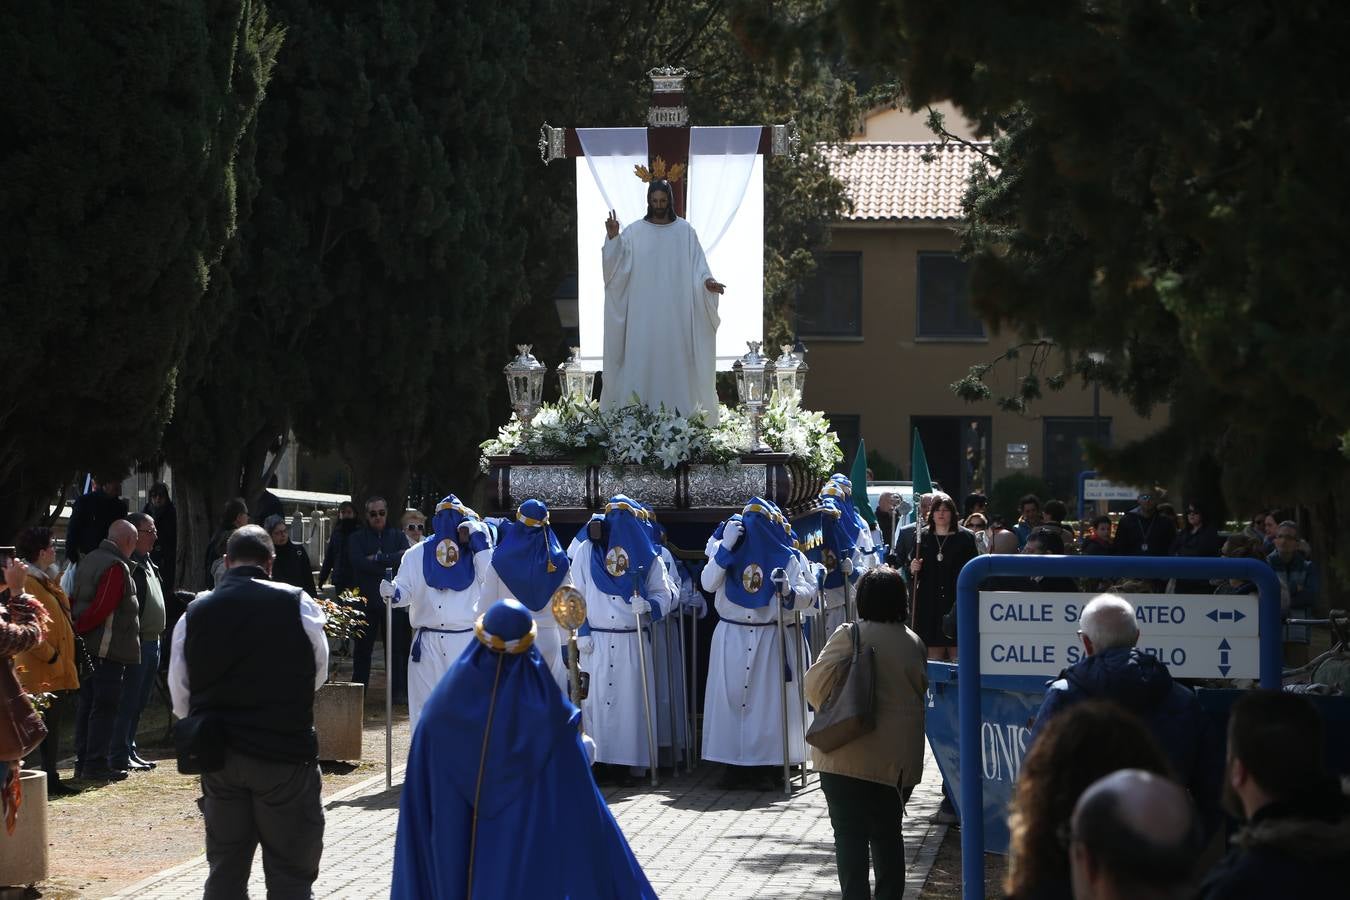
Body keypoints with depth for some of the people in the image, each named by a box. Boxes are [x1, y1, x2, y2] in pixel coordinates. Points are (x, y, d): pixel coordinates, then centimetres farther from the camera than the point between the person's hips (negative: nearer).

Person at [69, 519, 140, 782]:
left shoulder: (88, 560, 14)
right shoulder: (117, 567, -16)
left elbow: (73, 600, 16)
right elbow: (102, 608, -21)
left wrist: (74, 628, 10)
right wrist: (78, 629, -12)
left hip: (87, 649, 9)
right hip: (110, 649, -9)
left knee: (88, 703, 13)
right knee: (105, 706, -5)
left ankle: (83, 761, 17)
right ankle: (96, 764, -5)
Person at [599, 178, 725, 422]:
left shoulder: (684, 231, 4)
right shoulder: (634, 231, 3)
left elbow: (697, 266, 2)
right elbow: (618, 267, -4)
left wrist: (707, 282, -18)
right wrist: (613, 238, -18)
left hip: (675, 311, 0)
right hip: (644, 313, 0)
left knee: (675, 358, 0)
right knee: (642, 357, -3)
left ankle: (677, 410, 3)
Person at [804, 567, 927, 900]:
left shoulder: (851, 635, -9)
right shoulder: (915, 644, 5)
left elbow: (816, 682, -13)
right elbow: (922, 692, 12)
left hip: (851, 756, -4)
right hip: (901, 758, 5)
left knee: (850, 834, 1)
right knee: (888, 832, 16)